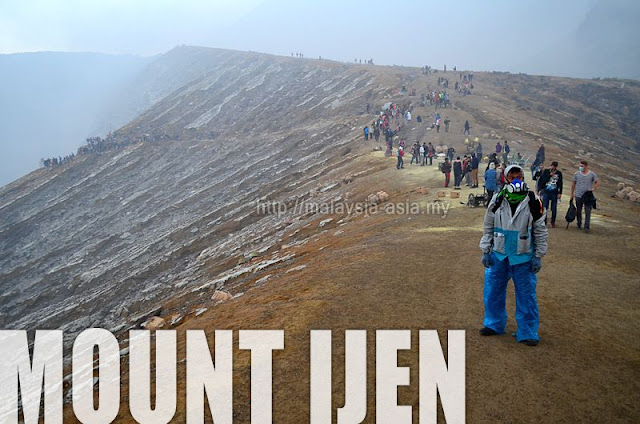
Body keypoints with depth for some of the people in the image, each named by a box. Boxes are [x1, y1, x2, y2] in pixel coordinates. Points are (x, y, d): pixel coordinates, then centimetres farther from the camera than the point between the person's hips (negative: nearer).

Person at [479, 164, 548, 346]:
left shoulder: (533, 202, -4)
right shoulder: (497, 201, -1)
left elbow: (540, 232, 1)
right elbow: (488, 228, 7)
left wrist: (538, 256, -2)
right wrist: (485, 251, 4)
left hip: (523, 257, -2)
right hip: (499, 255, 2)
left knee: (526, 295, 4)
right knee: (493, 291, 9)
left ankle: (527, 332, 16)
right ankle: (494, 324, 28)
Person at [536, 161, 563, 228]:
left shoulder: (559, 173, 7)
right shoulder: (546, 172, 3)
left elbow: (560, 184, 9)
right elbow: (542, 181, -7)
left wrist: (560, 193, 3)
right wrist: (550, 175, -12)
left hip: (554, 193, 1)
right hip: (546, 192, -1)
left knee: (554, 208, 4)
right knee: (544, 207, -4)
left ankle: (553, 222, 17)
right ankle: (544, 221, 4)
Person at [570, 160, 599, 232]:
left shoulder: (592, 174, -1)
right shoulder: (576, 174, 4)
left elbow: (597, 182, 7)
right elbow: (573, 184, 12)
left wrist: (593, 189, -9)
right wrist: (572, 194, 11)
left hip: (588, 196, -2)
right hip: (578, 195, 2)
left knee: (588, 212, -8)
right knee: (578, 211, 11)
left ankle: (587, 227, -6)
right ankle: (579, 225, 26)